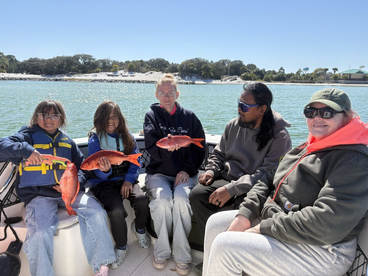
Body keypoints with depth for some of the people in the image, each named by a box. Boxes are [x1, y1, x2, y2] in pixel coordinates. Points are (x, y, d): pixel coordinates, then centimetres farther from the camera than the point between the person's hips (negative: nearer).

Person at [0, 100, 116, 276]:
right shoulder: (28, 136, 8)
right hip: (39, 195, -3)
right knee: (40, 233, -29)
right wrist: (25, 150, -28)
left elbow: (82, 166, 19)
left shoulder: (67, 141, 19)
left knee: (97, 213, -19)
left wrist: (76, 182, -1)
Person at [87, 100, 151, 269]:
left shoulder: (127, 137, 6)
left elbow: (135, 161, 4)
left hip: (126, 180, 2)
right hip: (104, 183, -2)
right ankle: (121, 247, 2)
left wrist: (128, 180, -12)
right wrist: (105, 170, -32)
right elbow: (99, 173, -8)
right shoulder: (95, 140, -3)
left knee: (142, 201, -27)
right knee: (117, 211, -29)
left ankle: (140, 228, 9)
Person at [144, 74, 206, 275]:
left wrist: (187, 169, -7)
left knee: (181, 198, -30)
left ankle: (182, 255, -13)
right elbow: (151, 147, -8)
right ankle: (161, 251, -8)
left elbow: (199, 147, 6)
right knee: (162, 199, -30)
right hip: (158, 173, 0)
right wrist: (166, 147, -30)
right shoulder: (152, 116, 7)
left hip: (185, 173, 0)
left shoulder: (189, 117, 9)